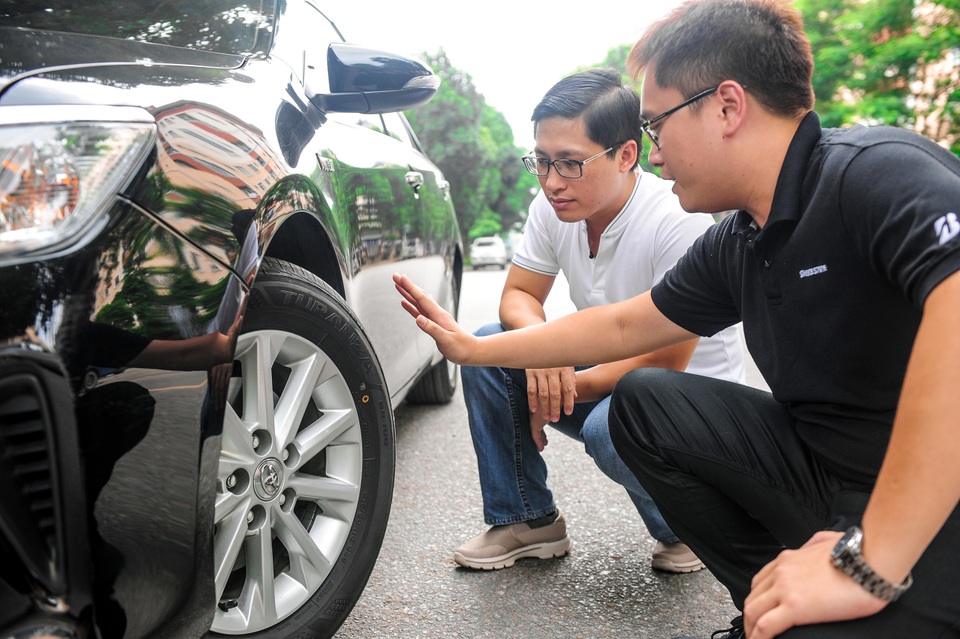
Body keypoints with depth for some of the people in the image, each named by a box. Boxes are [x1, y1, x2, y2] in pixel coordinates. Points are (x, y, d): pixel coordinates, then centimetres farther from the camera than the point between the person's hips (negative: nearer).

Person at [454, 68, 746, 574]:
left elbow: (664, 362, -25)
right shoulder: (553, 207, -7)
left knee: (609, 427, -37)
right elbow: (518, 294, 0)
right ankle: (528, 521, 1)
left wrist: (566, 388, -20)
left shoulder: (679, 221, -27)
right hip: (601, 373, 6)